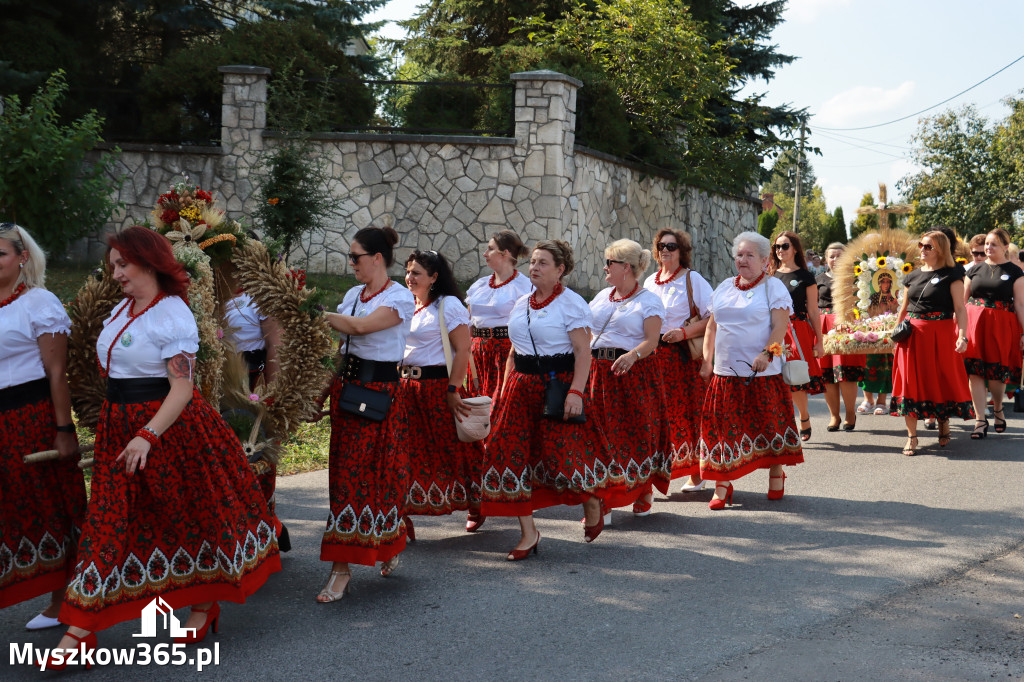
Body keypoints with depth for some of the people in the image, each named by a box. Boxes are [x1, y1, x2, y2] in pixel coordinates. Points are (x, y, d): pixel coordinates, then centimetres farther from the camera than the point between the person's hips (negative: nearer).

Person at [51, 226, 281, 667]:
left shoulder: (173, 317, -15)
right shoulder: (122, 311, 10)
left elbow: (182, 388, -20)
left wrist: (148, 436, -29)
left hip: (167, 425, -7)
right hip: (119, 428, 8)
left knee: (186, 514, 6)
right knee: (110, 520, 6)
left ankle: (205, 606, 24)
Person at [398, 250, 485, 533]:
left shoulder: (448, 305, -7)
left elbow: (462, 349, -12)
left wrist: (453, 391, -18)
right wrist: (397, 381, 12)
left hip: (438, 385, -6)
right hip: (406, 386, 6)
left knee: (455, 448, 3)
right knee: (407, 451, 1)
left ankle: (476, 507, 22)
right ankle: (402, 516, 3)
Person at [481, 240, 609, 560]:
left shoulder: (571, 303, -5)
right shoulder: (521, 304, 15)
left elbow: (583, 352, -12)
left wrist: (575, 392, -21)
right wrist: (505, 389, 13)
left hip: (558, 385, -6)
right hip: (522, 388, 6)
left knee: (563, 452, -9)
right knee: (513, 453, -1)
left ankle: (592, 505, 24)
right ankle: (528, 533, 8)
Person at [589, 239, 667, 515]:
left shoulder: (648, 300, -1)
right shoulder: (602, 297, 18)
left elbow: (651, 340, -11)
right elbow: (588, 333, 19)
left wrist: (632, 355, -29)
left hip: (634, 372, -5)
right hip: (599, 373, 5)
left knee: (638, 432, -3)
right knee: (601, 433, 1)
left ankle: (644, 493, 14)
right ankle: (602, 501, 6)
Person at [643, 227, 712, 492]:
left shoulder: (693, 280, 0)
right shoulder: (650, 282, 17)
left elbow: (712, 318, -8)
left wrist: (683, 332, -19)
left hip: (683, 358, -5)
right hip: (653, 357, 5)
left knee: (686, 412, -2)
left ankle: (695, 473, 7)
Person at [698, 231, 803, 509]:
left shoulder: (773, 287, -1)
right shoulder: (724, 288, 16)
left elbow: (780, 325, -11)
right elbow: (712, 327, 20)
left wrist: (767, 353, -25)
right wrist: (707, 360, 13)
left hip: (762, 372, -4)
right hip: (726, 372, 4)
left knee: (770, 422, 3)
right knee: (723, 426, 0)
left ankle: (776, 476, 21)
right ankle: (722, 486, 4)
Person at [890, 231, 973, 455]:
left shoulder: (951, 275, -3)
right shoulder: (913, 276, 13)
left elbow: (960, 308, -9)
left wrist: (962, 336, -19)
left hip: (941, 334, -4)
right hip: (913, 334, 5)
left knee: (942, 380, 2)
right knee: (910, 381, 0)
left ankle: (943, 422, 27)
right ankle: (911, 435, 4)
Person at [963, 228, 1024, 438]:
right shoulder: (975, 269, 12)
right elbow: (962, 300, 15)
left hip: (1001, 325, -2)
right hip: (974, 322, 2)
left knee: (996, 371, 0)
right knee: (975, 372, -3)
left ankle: (998, 409, 29)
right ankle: (980, 420, 3)